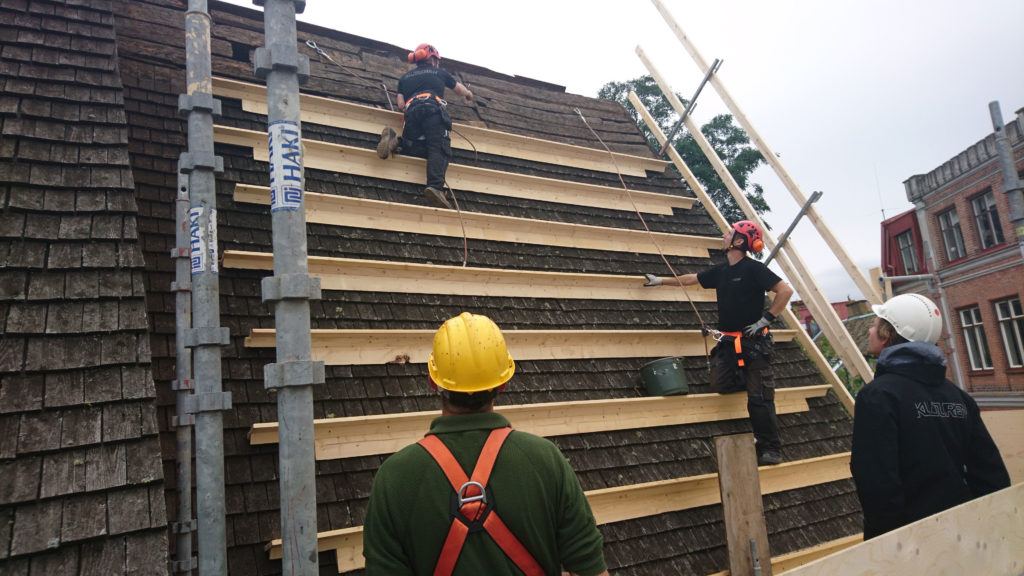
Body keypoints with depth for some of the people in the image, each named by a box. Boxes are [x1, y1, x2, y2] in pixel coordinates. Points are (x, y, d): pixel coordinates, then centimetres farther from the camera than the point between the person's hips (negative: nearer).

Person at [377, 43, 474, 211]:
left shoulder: (405, 77, 34)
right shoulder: (439, 73, 30)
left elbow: (401, 105, 22)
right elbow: (461, 89, 46)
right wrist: (469, 95, 68)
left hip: (412, 112, 3)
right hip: (434, 109, -3)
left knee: (422, 149, 3)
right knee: (439, 149, -17)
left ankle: (397, 142, -24)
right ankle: (435, 186, -40)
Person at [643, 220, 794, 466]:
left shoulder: (753, 268, -11)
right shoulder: (721, 270, 11)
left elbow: (785, 291, -15)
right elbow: (690, 279, 25)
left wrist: (765, 319, -15)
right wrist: (661, 281, 31)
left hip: (753, 342, -7)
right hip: (729, 342, 7)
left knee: (759, 398, -9)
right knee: (719, 385, -2)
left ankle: (771, 449, 5)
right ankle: (752, 381, 24)